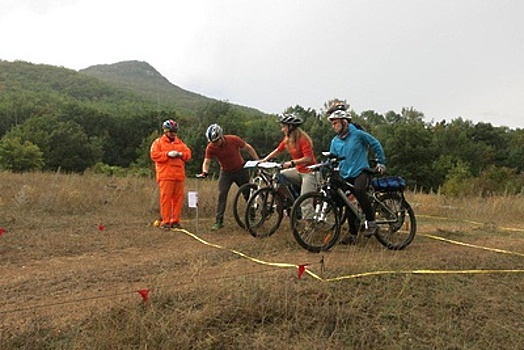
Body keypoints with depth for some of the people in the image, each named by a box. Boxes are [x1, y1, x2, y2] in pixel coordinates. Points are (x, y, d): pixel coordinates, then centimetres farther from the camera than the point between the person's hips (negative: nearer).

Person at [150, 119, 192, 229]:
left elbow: (188, 153, 14)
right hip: (165, 176, -4)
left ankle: (176, 221, 10)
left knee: (178, 198, 3)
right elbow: (154, 155, -5)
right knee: (166, 198, -7)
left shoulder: (180, 142, 21)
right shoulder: (158, 142, 9)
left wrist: (181, 154, -6)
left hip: (179, 176, 4)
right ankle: (165, 221, -2)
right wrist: (168, 154, -13)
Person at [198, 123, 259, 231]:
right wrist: (204, 172, -38)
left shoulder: (233, 140, -23)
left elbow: (248, 148, -11)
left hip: (241, 170, -1)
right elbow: (206, 162, -17)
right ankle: (218, 221, -7)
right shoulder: (210, 148, -18)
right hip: (226, 172, 1)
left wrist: (258, 161, -14)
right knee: (221, 195, -11)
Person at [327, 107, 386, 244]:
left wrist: (381, 162, 5)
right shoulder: (335, 141, 8)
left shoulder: (358, 134, -4)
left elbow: (376, 145, 4)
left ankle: (371, 222, -23)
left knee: (358, 190, -35)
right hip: (346, 176, 5)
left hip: (361, 172, -5)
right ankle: (352, 234, 18)